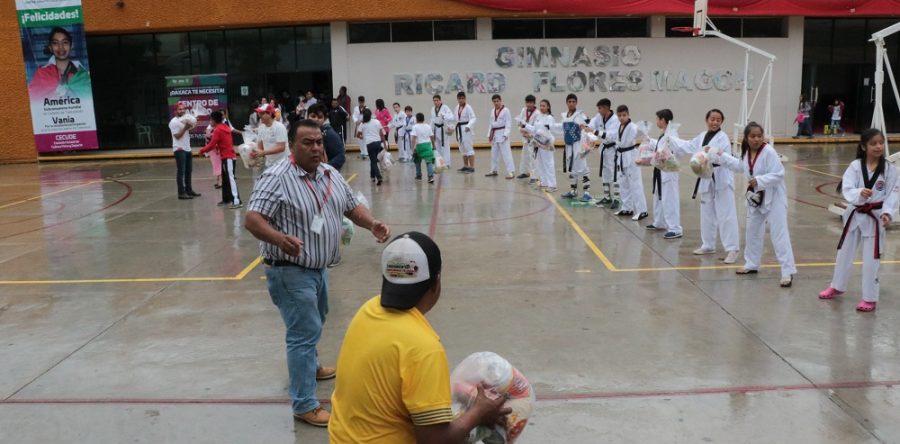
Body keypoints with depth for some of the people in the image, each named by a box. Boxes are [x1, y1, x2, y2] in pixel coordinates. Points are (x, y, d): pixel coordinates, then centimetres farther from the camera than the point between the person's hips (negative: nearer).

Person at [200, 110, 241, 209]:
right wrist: (217, 147, 10)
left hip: (228, 157, -9)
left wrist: (202, 150, 0)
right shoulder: (225, 127, 14)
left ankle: (237, 201, -18)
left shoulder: (218, 130, -12)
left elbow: (211, 145, -12)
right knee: (225, 179, 15)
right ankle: (226, 199, 21)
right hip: (228, 156, 9)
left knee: (230, 178, -13)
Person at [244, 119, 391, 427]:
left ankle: (309, 367, 51)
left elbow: (352, 207, 11)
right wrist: (281, 239, -42)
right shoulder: (277, 179, -19)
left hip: (319, 268, 8)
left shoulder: (331, 175, 5)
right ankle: (304, 405, 2)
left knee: (313, 324, 27)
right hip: (291, 272, -8)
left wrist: (372, 224, -10)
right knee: (305, 333, -7)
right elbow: (252, 220, -23)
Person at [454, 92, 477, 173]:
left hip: (466, 129, -8)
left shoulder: (468, 107, -13)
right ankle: (465, 166, 26)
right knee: (462, 149, 15)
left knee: (469, 148, -9)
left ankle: (472, 167, -8)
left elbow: (473, 118, -20)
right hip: (459, 129, 8)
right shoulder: (457, 107, 10)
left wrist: (468, 126, -34)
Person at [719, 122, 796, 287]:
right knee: (752, 231, 19)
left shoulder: (769, 152, -23)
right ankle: (751, 264, 36)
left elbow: (778, 174, -25)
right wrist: (720, 156, 17)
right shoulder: (747, 153, 0)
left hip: (773, 198, -8)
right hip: (755, 197, 8)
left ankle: (788, 272, -5)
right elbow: (740, 166, 20)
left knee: (779, 234, -10)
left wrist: (759, 181, -34)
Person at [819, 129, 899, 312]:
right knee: (844, 252, 16)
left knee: (871, 259, 1)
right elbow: (846, 190, -17)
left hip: (875, 217, -2)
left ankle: (869, 298, 15)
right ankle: (837, 287, 36)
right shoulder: (855, 166, -8)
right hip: (855, 214, 2)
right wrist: (860, 193, -38)